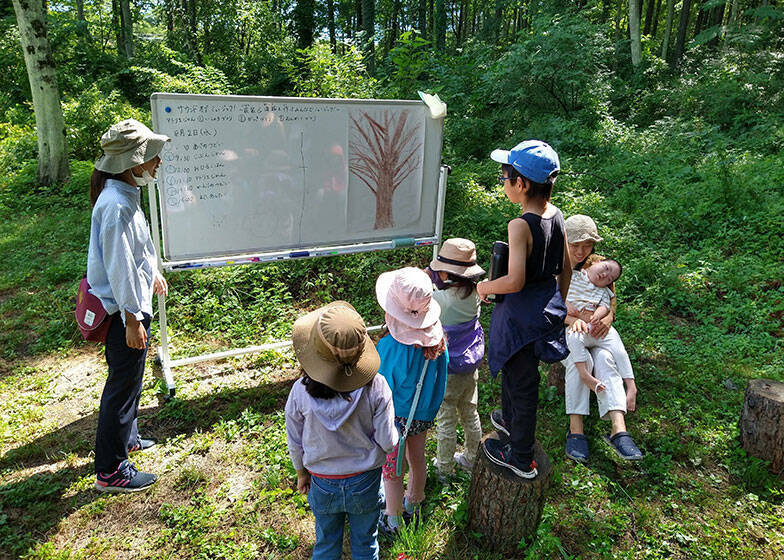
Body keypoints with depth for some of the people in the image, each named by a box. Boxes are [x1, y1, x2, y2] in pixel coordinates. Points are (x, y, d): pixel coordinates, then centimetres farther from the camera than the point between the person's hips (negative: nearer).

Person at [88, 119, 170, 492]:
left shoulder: (125, 195, 7)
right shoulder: (117, 205, -25)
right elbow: (118, 267, -25)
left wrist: (152, 274, 33)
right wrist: (132, 319, -20)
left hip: (131, 304, 10)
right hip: (123, 311, -10)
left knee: (129, 380, 25)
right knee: (123, 387, 2)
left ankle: (127, 437, 45)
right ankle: (110, 472, 17)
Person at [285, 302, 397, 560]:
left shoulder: (301, 392, -24)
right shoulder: (375, 387, -28)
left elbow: (295, 443, -9)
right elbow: (388, 442, -18)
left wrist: (301, 473, 11)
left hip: (322, 483, 1)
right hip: (365, 481, -1)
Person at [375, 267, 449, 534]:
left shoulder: (392, 347, -34)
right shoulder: (435, 334, -16)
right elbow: (440, 373, -1)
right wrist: (431, 407, 15)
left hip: (396, 414, -6)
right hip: (423, 411, 6)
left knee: (391, 467, 17)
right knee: (416, 459, 27)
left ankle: (393, 520, 38)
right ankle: (413, 504, 51)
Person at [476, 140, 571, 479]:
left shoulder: (521, 225, -27)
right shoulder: (557, 215, -2)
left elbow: (514, 281, -31)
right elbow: (565, 268, 8)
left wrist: (485, 287, -12)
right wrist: (559, 303, 21)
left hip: (522, 316, -8)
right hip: (549, 309, 8)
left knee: (522, 381, 9)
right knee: (514, 367, 29)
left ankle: (521, 459, 28)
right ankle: (511, 420, 54)